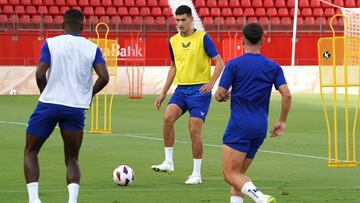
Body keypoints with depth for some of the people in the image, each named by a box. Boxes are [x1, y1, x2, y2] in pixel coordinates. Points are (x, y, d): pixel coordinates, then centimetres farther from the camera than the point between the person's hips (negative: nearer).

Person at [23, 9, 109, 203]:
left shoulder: (51, 43, -1)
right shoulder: (92, 48, 5)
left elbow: (40, 74, -11)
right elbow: (104, 77, -4)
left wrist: (45, 93, 8)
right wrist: (88, 94, 13)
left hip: (49, 104, -2)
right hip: (76, 107, 2)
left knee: (30, 151, 14)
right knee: (72, 159, 14)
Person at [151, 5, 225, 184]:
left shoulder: (202, 38, -7)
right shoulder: (173, 41, 10)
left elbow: (219, 62, -7)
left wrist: (211, 82, -22)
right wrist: (163, 92, 19)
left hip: (199, 90, -5)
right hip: (181, 89, 5)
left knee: (194, 131, -6)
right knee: (168, 118, -20)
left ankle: (196, 174, 5)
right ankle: (168, 162, -12)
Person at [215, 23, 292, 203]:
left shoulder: (234, 64, -4)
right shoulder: (273, 67, 7)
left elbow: (219, 95, -6)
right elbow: (286, 95, -1)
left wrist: (223, 96, 19)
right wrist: (282, 122, 10)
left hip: (239, 126, -5)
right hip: (260, 127, 5)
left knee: (230, 174, -10)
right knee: (239, 174, 16)